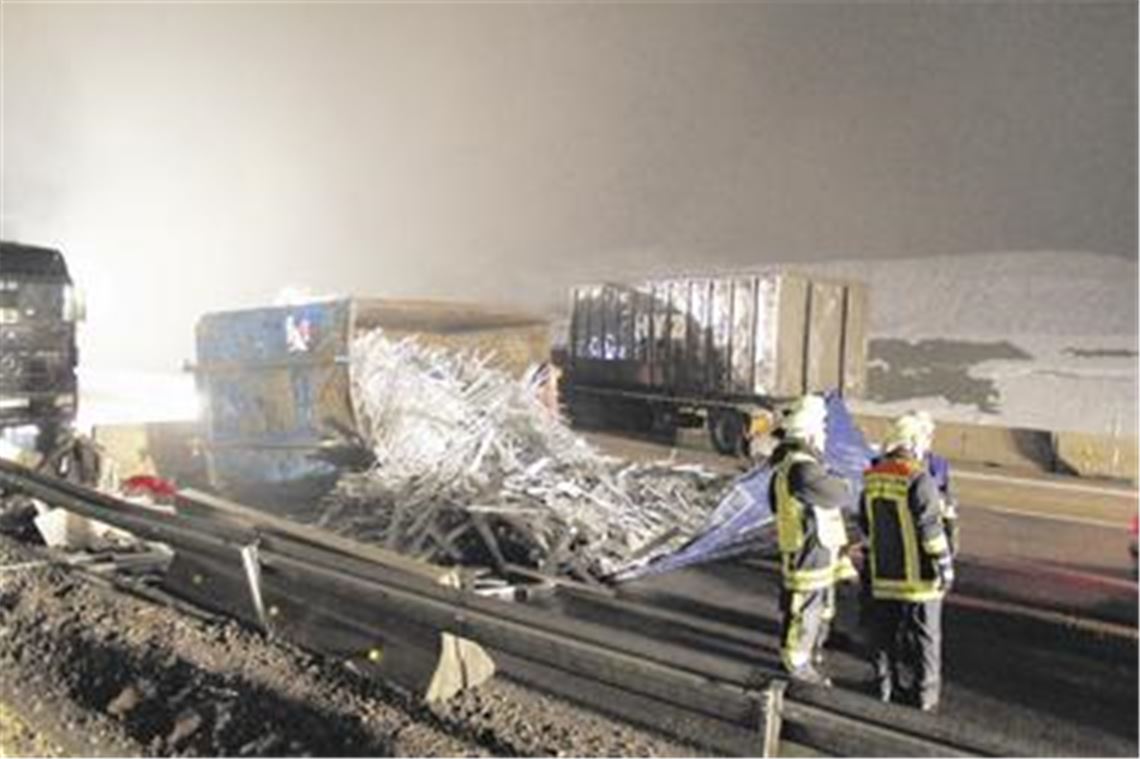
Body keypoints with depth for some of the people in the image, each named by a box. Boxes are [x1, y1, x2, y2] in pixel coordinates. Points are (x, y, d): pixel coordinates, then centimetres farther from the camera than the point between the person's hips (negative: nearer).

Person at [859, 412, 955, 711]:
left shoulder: (872, 478, 4)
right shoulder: (919, 479, -18)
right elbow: (931, 527, -18)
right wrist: (945, 564, -10)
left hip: (883, 573, 6)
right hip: (917, 574, -6)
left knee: (884, 631, 15)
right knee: (924, 634, 7)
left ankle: (885, 684, 24)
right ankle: (926, 693, 14)